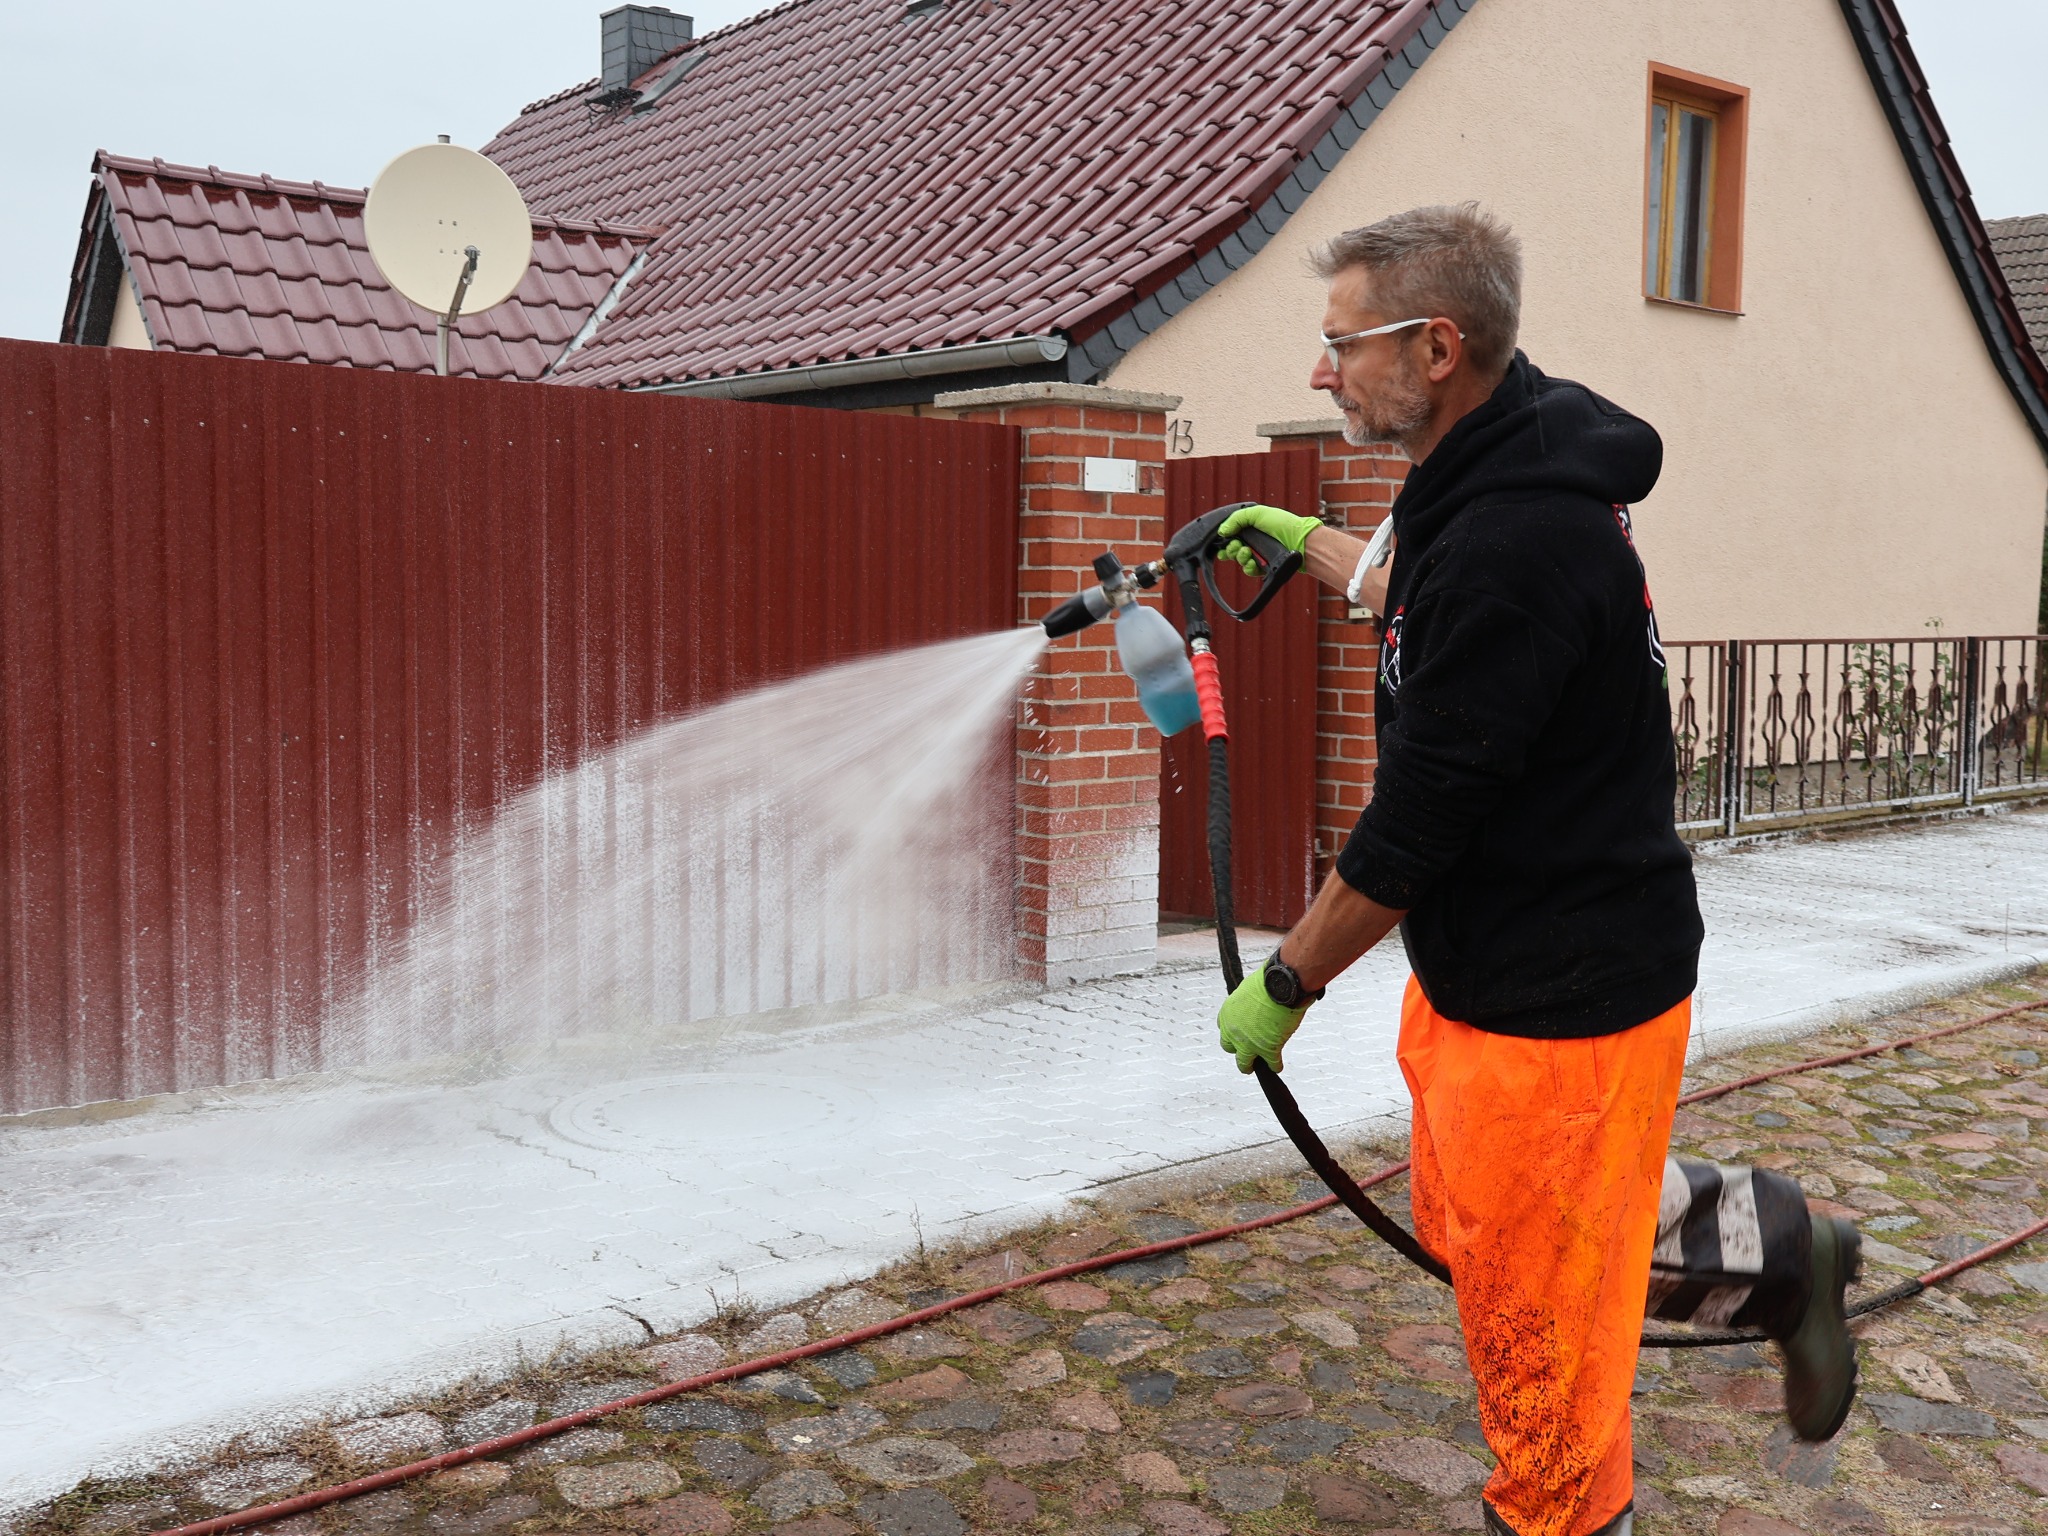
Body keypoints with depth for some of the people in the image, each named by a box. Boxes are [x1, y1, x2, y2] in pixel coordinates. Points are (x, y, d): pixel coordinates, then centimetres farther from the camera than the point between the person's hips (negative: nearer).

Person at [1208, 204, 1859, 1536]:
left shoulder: (1514, 538, -28)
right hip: (1484, 968, 10)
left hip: (1563, 1002, -10)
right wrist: (1305, 541, 36)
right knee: (1465, 1215, 25)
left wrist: (1285, 983, -11)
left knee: (1531, 1300, 8)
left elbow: (1415, 822, -24)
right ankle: (1769, 1252, 35)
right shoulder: (1506, 472, 4)